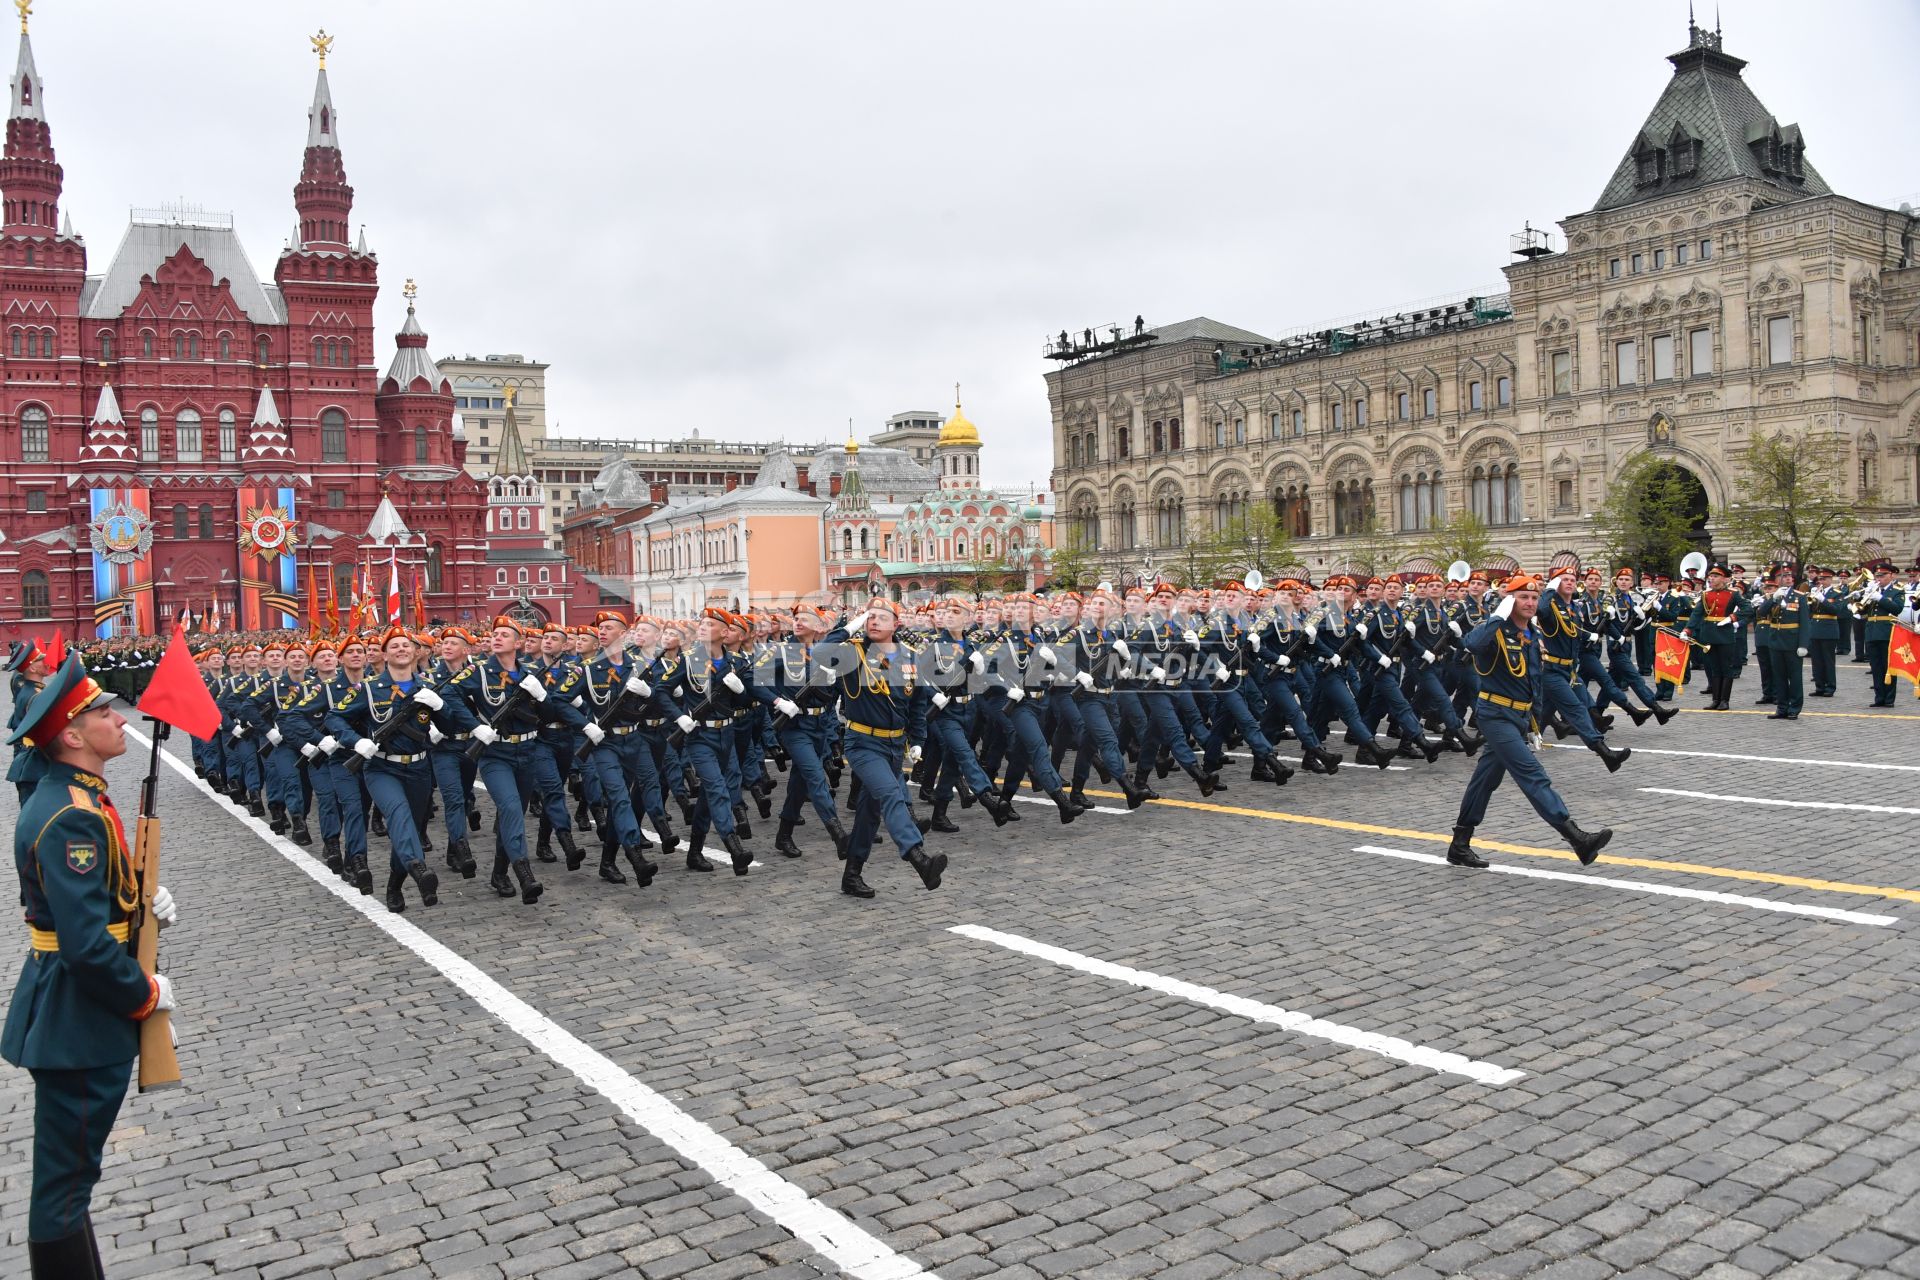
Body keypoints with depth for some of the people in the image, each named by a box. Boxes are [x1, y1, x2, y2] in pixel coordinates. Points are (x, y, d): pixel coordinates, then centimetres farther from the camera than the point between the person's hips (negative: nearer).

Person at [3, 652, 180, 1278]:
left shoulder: (76, 795, 7)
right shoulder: (71, 816, -25)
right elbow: (87, 945, -28)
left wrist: (141, 899, 3)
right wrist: (145, 996, -14)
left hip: (82, 1011, 10)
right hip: (81, 1020, -10)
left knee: (69, 1171, 21)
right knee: (66, 1178, 3)